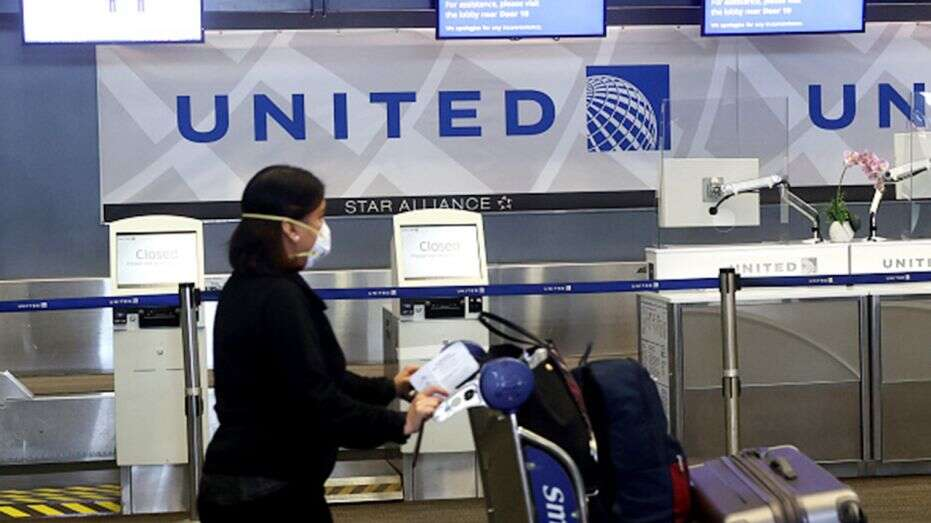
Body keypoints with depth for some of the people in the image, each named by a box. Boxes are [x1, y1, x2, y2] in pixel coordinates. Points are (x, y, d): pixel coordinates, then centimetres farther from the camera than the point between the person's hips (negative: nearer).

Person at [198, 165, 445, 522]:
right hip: (270, 493, -10)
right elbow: (314, 401, -24)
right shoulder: (279, 298, -21)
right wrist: (399, 424, -18)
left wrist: (389, 388, 21)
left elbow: (305, 379, 19)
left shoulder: (247, 288, 11)